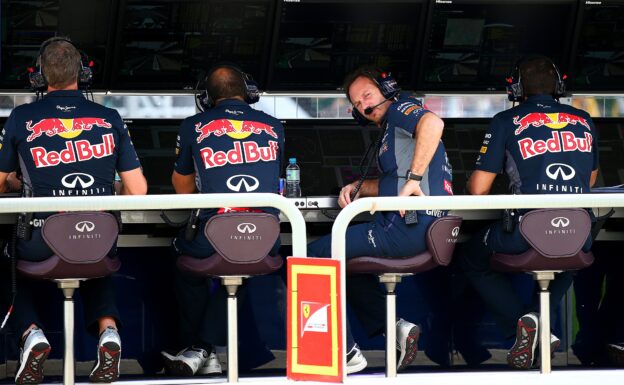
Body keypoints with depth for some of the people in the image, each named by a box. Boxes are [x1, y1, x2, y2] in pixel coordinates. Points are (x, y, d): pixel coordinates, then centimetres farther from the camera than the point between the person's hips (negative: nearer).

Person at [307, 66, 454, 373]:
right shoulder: (389, 131, 27)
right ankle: (393, 327, 13)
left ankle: (346, 353, -5)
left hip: (412, 224, -11)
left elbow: (433, 123, -27)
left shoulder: (400, 109, -4)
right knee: (343, 257, 32)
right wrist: (357, 188, 13)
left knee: (316, 256, -5)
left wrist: (414, 177, -28)